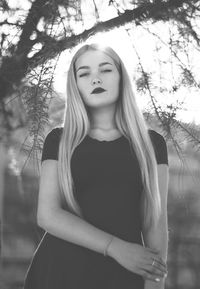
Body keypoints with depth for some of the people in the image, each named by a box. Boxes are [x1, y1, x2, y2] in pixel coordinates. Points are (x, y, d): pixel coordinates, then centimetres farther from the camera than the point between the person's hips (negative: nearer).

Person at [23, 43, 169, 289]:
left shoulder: (151, 143, 3)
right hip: (62, 268, 0)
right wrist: (116, 247, -16)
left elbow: (155, 221, -1)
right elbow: (47, 215, -8)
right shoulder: (59, 140, 2)